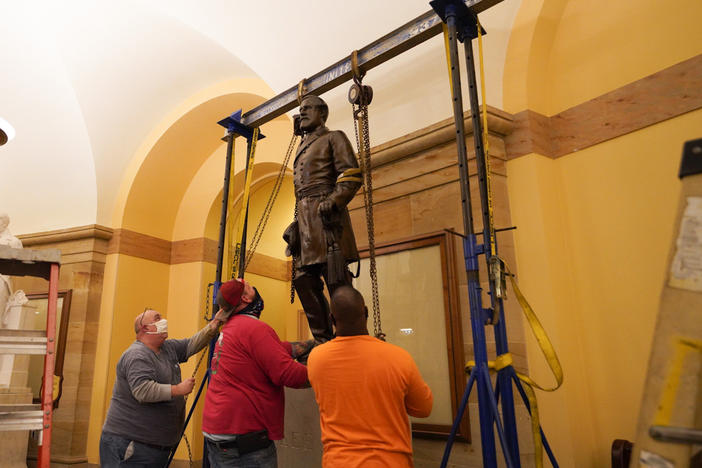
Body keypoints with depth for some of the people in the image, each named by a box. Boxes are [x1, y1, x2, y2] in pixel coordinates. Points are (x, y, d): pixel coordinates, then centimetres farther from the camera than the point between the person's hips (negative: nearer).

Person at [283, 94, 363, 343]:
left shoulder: (333, 137, 7)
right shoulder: (302, 147, 29)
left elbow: (352, 175, -7)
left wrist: (333, 202, -21)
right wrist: (296, 224, 19)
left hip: (325, 216, -8)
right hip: (304, 219, 8)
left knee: (337, 281, -10)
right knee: (304, 280, 3)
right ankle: (323, 343, 9)